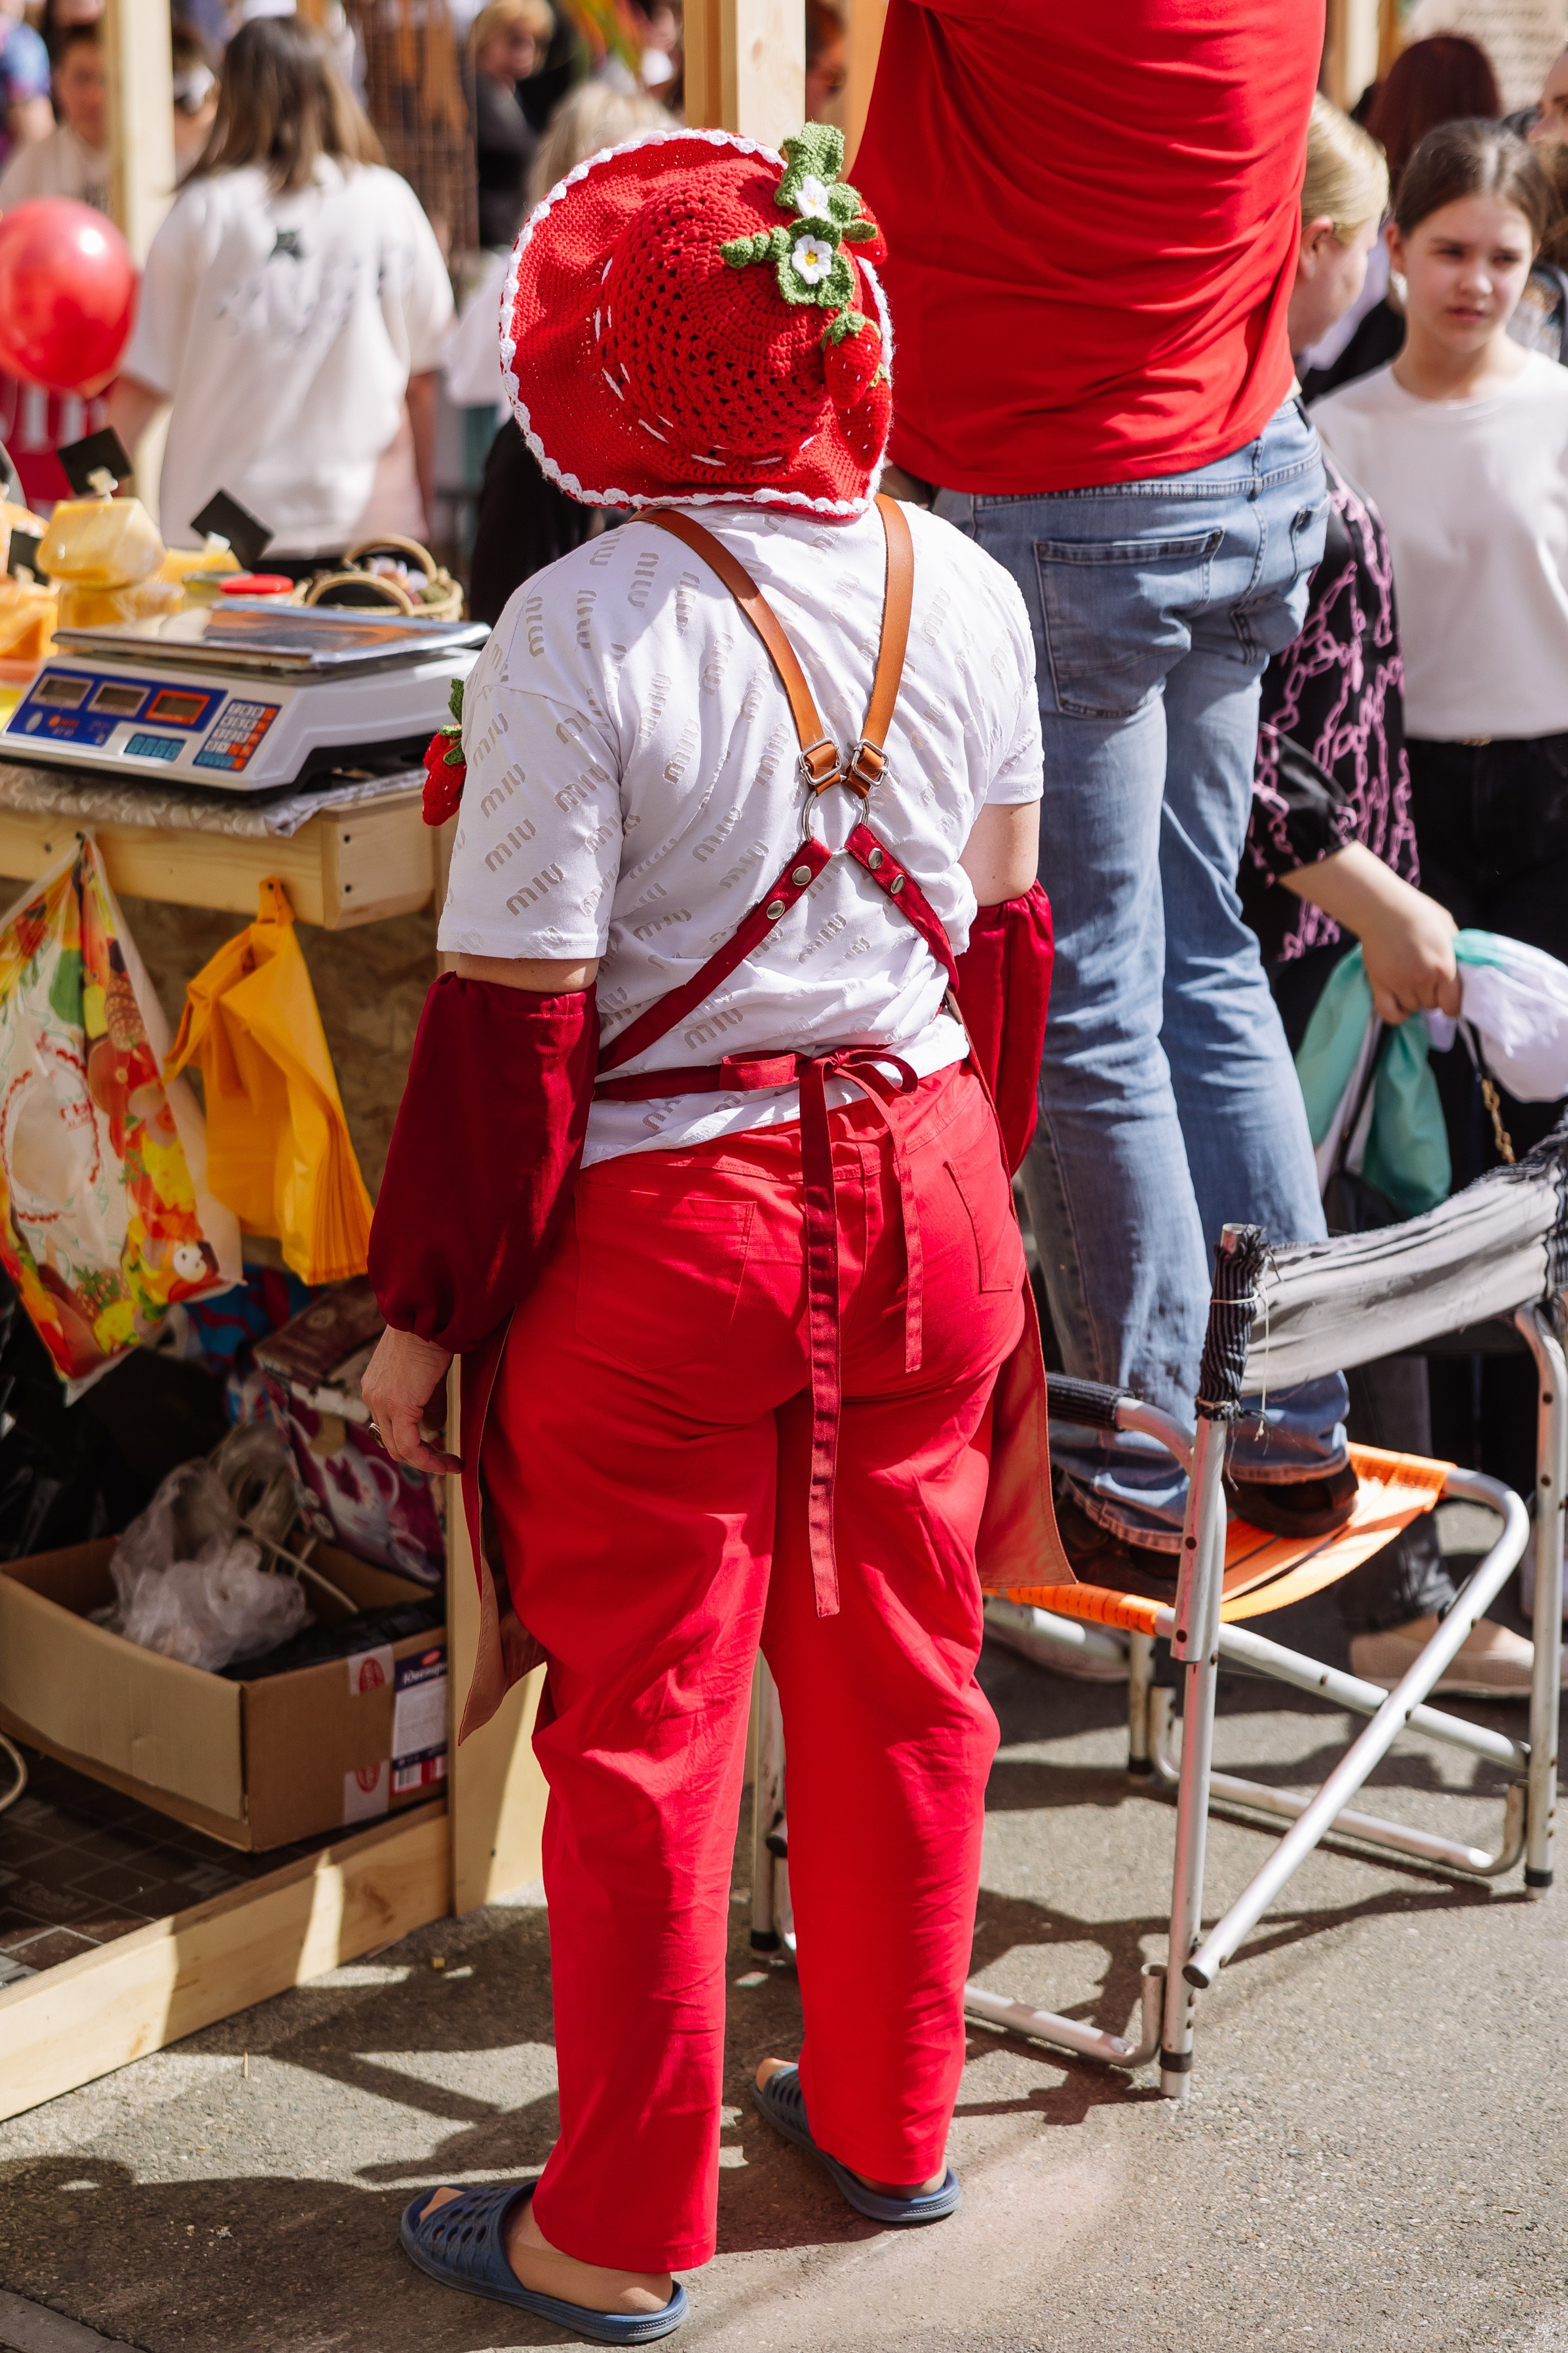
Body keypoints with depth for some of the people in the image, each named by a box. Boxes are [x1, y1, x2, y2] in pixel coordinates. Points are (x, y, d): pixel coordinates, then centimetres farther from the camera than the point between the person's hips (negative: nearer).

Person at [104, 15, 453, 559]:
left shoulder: (203, 212, 0)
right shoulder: (389, 202, 3)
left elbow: (143, 383, 3)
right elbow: (424, 380, 7)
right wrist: (429, 512, 18)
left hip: (221, 529, -1)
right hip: (368, 516, 1)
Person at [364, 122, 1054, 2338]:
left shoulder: (581, 630, -18)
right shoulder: (961, 589, 0)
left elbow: (513, 1020, -16)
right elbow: (1005, 930, 8)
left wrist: (425, 1314, -7)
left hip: (664, 1241, -5)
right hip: (923, 1192, 6)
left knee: (641, 1736, 8)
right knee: (901, 1683, 18)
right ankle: (889, 2117, 36)